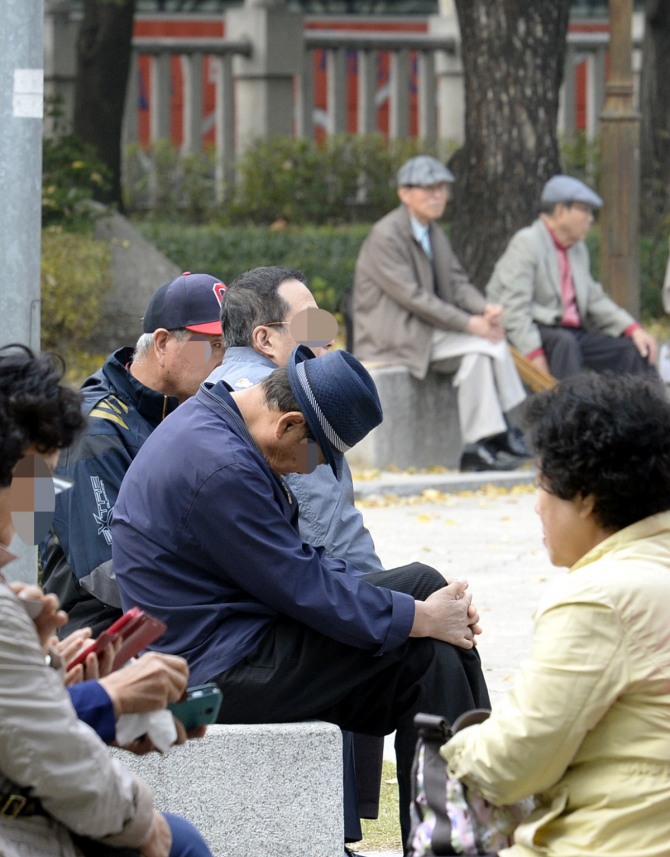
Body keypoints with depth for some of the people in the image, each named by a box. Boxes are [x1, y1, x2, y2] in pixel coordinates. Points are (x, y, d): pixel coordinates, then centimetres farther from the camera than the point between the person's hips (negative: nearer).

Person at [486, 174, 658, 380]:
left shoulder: (578, 249, 20)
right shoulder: (526, 243, -8)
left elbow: (595, 299, 21)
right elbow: (514, 307, -18)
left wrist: (633, 329, 6)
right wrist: (534, 355, -28)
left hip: (572, 334, 8)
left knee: (635, 350, -7)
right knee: (564, 342, -38)